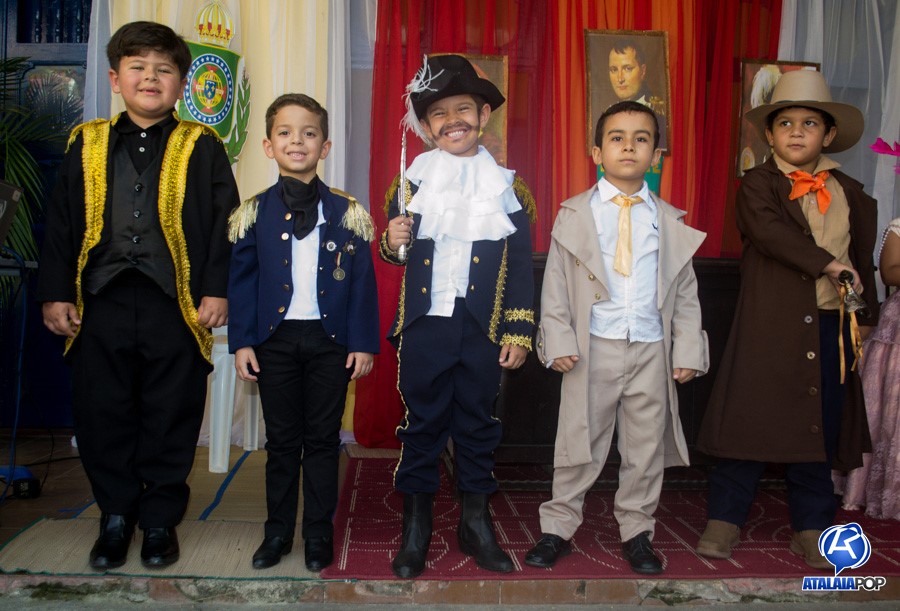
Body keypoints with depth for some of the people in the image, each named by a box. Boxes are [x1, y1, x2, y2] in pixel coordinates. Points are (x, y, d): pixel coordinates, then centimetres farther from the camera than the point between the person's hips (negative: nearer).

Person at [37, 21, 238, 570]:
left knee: (170, 419, 7)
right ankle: (116, 515, 29)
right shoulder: (87, 144, 10)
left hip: (175, 305, -2)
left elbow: (224, 224, 0)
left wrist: (216, 290, -6)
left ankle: (160, 519, 24)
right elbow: (61, 223, 11)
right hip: (101, 303, 3)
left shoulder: (201, 147, 3)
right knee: (102, 416, 10)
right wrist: (57, 292, 6)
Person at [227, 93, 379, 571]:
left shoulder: (347, 212, 1)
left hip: (330, 339, -1)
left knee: (322, 440, 8)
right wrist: (242, 342, -2)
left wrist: (363, 344, -4)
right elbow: (242, 280, 4)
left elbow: (362, 281, 1)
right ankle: (278, 530, 25)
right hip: (274, 339, 1)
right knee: (281, 440, 10)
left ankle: (318, 534, 22)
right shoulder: (254, 212, 3)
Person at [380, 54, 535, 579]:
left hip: (483, 330, 0)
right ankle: (416, 529, 23)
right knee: (422, 424, 9)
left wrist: (519, 332, -1)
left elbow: (521, 266, 3)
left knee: (478, 425, 11)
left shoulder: (507, 185, 3)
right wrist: (393, 242, -14)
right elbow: (397, 252, 9)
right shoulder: (412, 180, 4)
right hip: (423, 326, 0)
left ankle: (477, 522, 28)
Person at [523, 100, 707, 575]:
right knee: (577, 444, 6)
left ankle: (636, 532, 29)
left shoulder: (671, 222, 8)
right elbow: (555, 284, 2)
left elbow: (685, 292, 10)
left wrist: (687, 350, 2)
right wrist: (559, 341, -7)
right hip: (592, 348, -2)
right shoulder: (574, 214, 4)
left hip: (651, 350, 2)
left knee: (646, 447, 11)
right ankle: (558, 528, 22)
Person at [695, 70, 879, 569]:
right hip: (770, 326, -4)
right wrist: (826, 263, -20)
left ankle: (812, 530, 23)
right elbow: (767, 231, -19)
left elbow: (863, 263, 16)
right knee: (750, 418, 0)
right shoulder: (758, 184, 0)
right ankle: (724, 520, 13)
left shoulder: (850, 194, 13)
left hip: (829, 328, 4)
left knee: (819, 429, 10)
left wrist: (863, 321, 11)